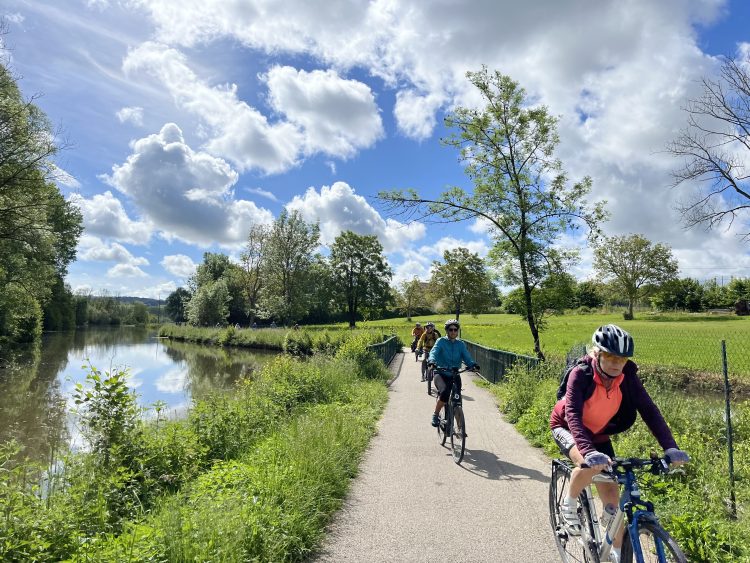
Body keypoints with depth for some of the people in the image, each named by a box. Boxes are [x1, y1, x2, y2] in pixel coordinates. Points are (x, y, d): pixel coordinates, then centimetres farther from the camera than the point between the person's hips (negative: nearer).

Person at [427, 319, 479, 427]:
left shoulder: (460, 344, 7)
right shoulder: (441, 341, -2)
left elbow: (467, 357, -6)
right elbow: (434, 352, -18)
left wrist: (473, 364, -28)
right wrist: (432, 361, -40)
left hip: (454, 375, 3)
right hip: (441, 374, -3)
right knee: (445, 393, -29)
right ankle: (435, 415, -7)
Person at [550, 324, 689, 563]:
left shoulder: (627, 377, -19)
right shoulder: (581, 374, -31)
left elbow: (649, 410, -21)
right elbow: (573, 414, -40)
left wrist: (670, 447, -35)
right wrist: (588, 451, -54)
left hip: (598, 434, 4)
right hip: (566, 427, -4)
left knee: (612, 498, 1)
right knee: (590, 465, -34)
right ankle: (569, 505, -6)